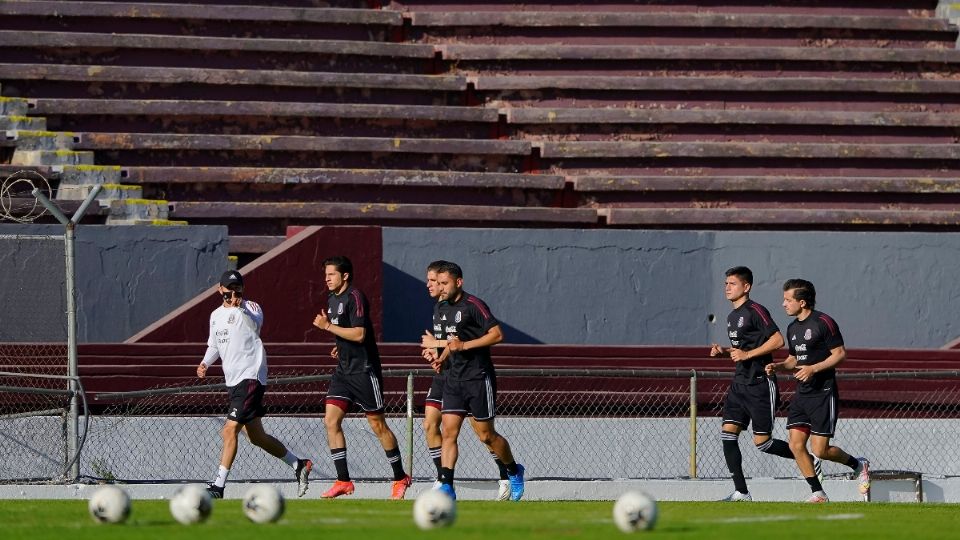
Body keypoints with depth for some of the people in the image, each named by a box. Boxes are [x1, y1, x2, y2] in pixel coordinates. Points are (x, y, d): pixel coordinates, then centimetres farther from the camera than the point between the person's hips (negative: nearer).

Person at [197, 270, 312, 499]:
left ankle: (218, 486, -15)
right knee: (257, 437, 15)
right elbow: (214, 345, 28)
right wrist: (205, 363, 9)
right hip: (233, 382, 9)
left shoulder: (250, 308, -8)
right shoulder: (216, 315, 15)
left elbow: (255, 324, -29)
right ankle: (298, 464, 31)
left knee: (230, 430, -16)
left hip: (251, 378, -9)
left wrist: (240, 308, -47)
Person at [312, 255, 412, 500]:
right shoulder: (332, 300, 14)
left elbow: (359, 334, -23)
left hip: (364, 370, -8)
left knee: (378, 425, 0)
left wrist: (328, 326, -20)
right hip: (343, 370, 8)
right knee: (331, 420, -5)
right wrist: (341, 347, 13)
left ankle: (400, 477, 14)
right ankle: (343, 481, -3)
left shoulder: (355, 297, -14)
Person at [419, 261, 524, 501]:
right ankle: (446, 486, -11)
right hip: (454, 379, 7)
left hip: (478, 378, -7)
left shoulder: (473, 305, -12)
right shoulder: (440, 309, 13)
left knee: (486, 435, 2)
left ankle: (514, 472, 25)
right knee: (448, 431, -7)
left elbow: (497, 334, -16)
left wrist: (465, 345, -21)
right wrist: (441, 355, 9)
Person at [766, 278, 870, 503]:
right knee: (796, 445, -4)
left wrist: (813, 369, -21)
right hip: (802, 394, 8)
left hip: (823, 394, -8)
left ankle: (858, 465, 17)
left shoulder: (823, 323, -11)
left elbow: (840, 354, -12)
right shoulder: (792, 328, 14)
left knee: (820, 450, -9)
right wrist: (778, 366, 5)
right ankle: (818, 493, 5)